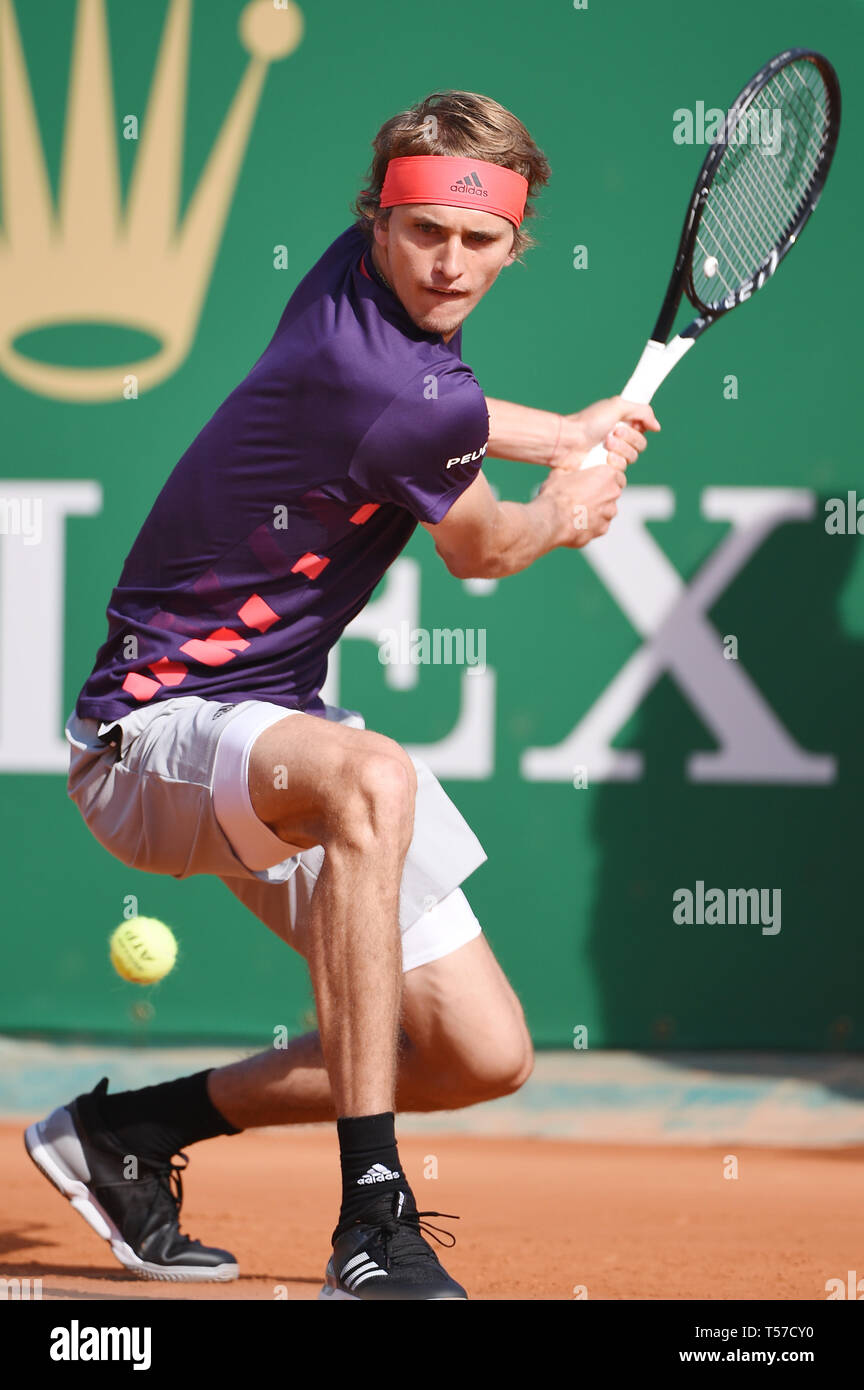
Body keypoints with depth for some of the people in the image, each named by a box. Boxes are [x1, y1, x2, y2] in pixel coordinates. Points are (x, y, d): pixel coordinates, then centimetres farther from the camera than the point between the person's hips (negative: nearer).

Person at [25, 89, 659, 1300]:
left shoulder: (361, 282, 1)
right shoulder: (386, 389, -26)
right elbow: (483, 551, -5)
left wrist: (569, 434, 23)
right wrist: (567, 512, 14)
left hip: (278, 725, 10)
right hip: (156, 735, -10)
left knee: (484, 1058, 4)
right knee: (373, 779, -44)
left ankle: (132, 1132, 21)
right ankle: (371, 1221, -43)